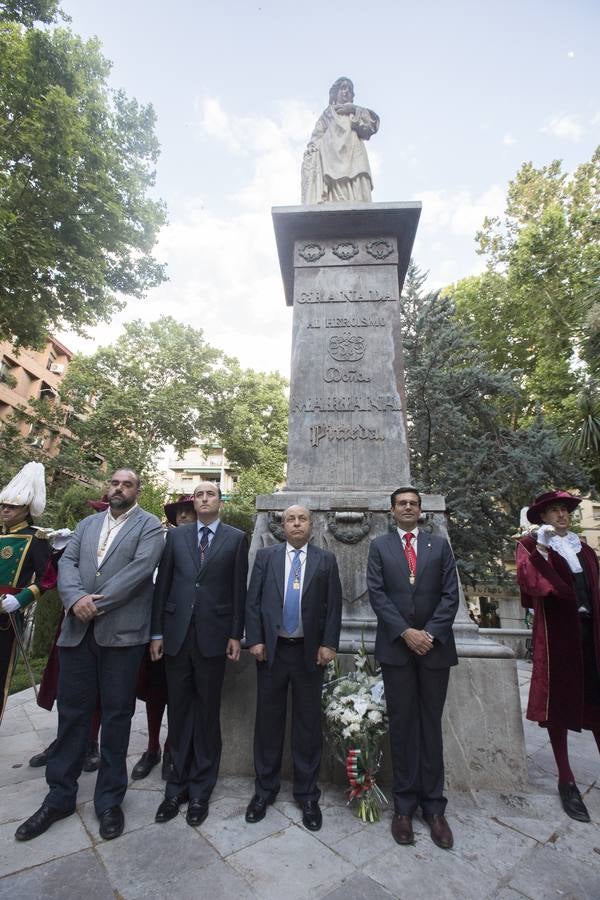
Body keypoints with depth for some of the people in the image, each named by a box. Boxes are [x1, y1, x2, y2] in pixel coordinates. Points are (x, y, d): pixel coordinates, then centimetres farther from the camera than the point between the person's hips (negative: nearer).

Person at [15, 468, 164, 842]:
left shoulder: (149, 526, -2)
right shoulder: (87, 523, 15)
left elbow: (140, 569, -14)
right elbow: (67, 562, 5)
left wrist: (97, 603, -16)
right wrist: (76, 598, -14)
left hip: (122, 632, -4)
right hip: (78, 630, 4)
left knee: (116, 714, 8)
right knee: (72, 712, 14)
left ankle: (110, 800, 26)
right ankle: (60, 796, 33)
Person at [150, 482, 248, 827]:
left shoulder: (236, 538, -1)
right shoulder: (176, 535, 5)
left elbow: (239, 589, -2)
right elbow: (162, 584, 5)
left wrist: (236, 635, -4)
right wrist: (157, 632, 4)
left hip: (213, 635, -2)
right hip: (177, 633, 2)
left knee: (207, 712, 10)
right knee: (179, 710, 13)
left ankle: (200, 790, 28)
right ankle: (178, 784, 32)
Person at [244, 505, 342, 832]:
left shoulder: (326, 559, 1)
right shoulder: (266, 556, 2)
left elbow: (334, 606, -1)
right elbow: (252, 600, 1)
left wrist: (328, 644, -6)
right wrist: (254, 640, -5)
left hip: (310, 651, 0)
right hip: (271, 648, 1)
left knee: (308, 722, 11)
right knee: (268, 719, 13)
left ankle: (307, 793, 30)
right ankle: (265, 788, 33)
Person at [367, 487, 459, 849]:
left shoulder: (440, 544, 4)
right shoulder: (379, 546, 2)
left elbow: (451, 594, -1)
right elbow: (377, 594, -4)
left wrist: (430, 633, -11)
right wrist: (406, 632, -13)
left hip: (435, 645, 1)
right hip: (396, 646, -1)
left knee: (431, 725, 11)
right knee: (402, 725, 10)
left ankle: (434, 806, 25)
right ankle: (405, 804, 24)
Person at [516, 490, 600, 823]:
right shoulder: (531, 545, -2)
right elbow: (528, 582, -18)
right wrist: (540, 550, -26)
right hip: (555, 632, -4)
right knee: (558, 702, 5)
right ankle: (566, 780, 18)